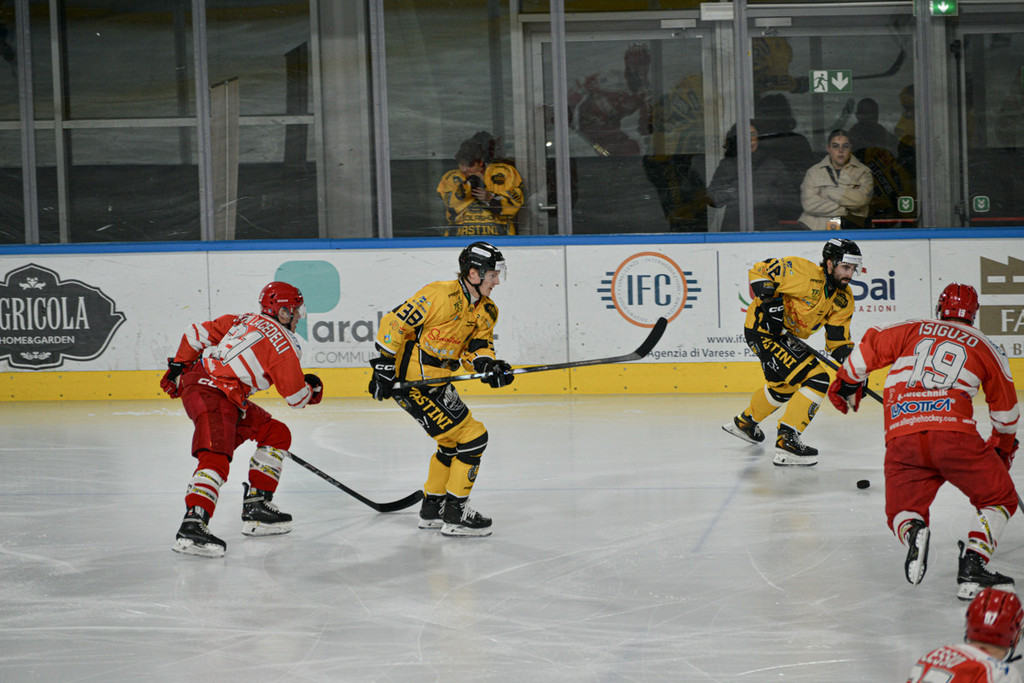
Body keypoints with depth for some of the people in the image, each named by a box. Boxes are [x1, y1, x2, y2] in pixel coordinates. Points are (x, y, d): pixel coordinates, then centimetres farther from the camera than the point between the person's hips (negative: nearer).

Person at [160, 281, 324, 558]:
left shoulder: (244, 320, 17)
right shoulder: (284, 345, -5)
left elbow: (198, 333, 17)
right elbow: (296, 397, 0)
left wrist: (179, 366, 25)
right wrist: (313, 389, 22)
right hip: (210, 394, -10)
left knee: (276, 433, 17)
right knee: (216, 458, -26)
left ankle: (256, 508, 17)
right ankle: (192, 527, -43)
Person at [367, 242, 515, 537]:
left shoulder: (486, 311, 7)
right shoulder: (441, 294, -20)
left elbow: (478, 346, 6)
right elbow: (395, 322, -19)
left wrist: (488, 366, -17)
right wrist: (384, 367, -19)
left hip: (436, 379, 10)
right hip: (412, 380, -10)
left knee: (453, 440, 22)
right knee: (472, 437, -9)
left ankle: (432, 507, 36)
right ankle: (454, 513, -2)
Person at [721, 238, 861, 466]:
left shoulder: (844, 299, 0)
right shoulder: (804, 272, -23)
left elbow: (838, 339, 3)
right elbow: (760, 271, -17)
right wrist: (769, 301, -26)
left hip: (785, 336, 10)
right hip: (763, 330, -10)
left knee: (783, 388, 31)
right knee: (817, 381, -18)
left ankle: (744, 421, 55)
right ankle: (787, 441, -19)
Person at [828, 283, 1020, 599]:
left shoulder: (913, 330, 21)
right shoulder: (985, 347, 20)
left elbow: (871, 347, 17)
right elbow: (1005, 406, 27)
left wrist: (847, 382, 34)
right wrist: (1005, 444, 45)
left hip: (902, 439, 2)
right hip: (954, 433, -2)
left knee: (902, 511, 16)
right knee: (1000, 499, 13)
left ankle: (913, 533, -22)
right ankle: (972, 565, -10)